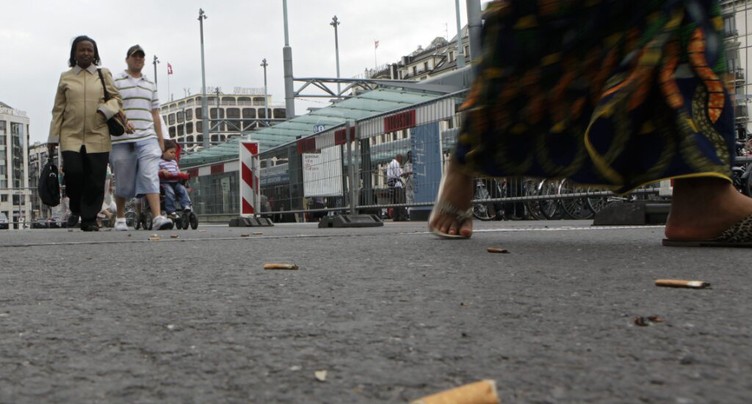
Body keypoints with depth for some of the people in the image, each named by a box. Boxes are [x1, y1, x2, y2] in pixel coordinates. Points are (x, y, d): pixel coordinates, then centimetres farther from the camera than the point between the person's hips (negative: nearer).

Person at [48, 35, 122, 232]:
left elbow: (116, 99, 10)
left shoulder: (104, 74, 12)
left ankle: (89, 219, 9)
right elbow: (58, 109, 13)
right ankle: (75, 209, 13)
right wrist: (53, 137, 8)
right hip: (71, 136, 0)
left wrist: (105, 110, -12)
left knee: (95, 180, -4)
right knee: (73, 172, -15)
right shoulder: (65, 77, 13)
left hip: (98, 136, 0)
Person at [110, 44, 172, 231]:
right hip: (122, 140, -2)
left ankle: (157, 218, -23)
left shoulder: (150, 85, 20)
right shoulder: (116, 82, 5)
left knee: (151, 177, -13)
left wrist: (161, 139, 17)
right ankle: (120, 218, 21)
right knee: (123, 182, 5)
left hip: (148, 139, 3)